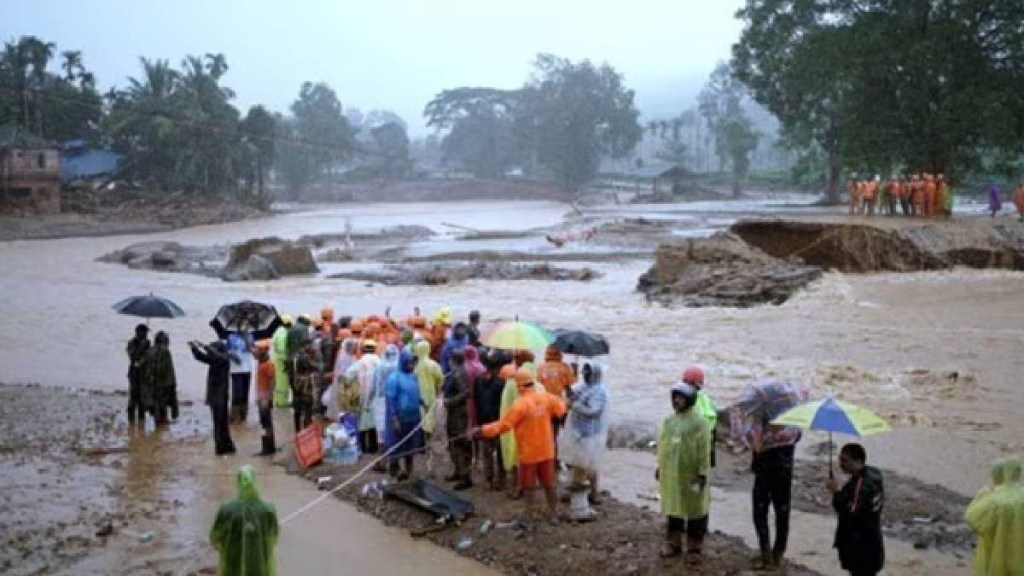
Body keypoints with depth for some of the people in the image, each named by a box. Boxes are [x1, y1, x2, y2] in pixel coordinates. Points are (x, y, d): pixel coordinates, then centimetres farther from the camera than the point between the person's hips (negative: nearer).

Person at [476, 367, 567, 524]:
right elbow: (561, 408, 12)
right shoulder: (545, 397, -5)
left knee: (529, 487, 9)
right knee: (549, 484, 16)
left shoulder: (520, 404, -22)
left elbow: (503, 425, -21)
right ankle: (553, 514, 26)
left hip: (529, 452, -5)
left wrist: (482, 431, -14)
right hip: (546, 450, 5)